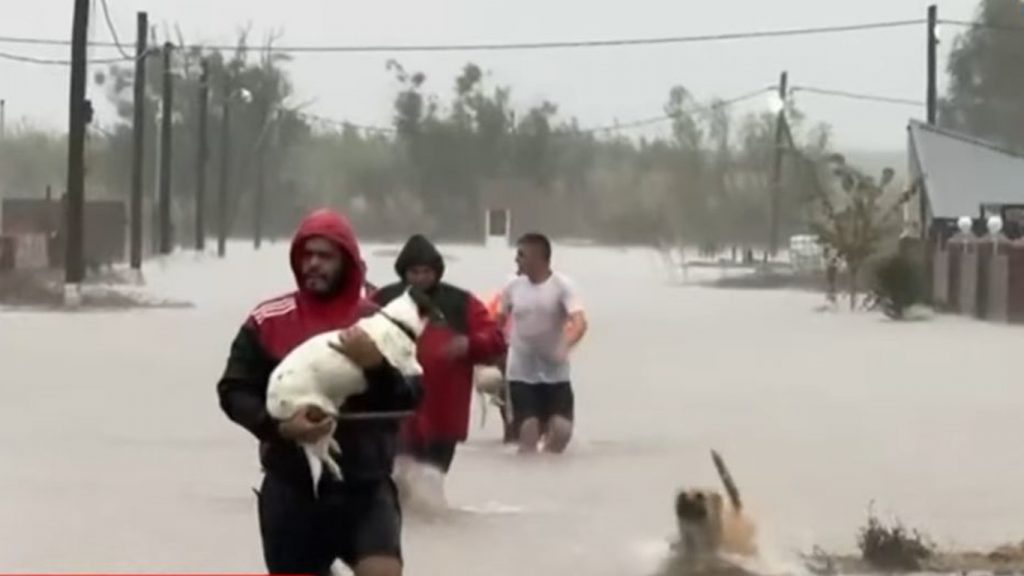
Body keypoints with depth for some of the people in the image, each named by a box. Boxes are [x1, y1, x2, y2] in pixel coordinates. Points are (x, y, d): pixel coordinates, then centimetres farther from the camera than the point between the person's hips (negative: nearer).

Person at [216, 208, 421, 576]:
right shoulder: (268, 321, 1)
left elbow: (410, 399, -3)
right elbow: (234, 391, -2)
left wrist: (376, 365, -23)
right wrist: (279, 426, -19)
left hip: (365, 486, -1)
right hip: (291, 486, 1)